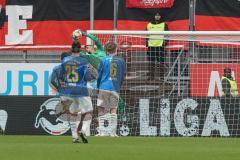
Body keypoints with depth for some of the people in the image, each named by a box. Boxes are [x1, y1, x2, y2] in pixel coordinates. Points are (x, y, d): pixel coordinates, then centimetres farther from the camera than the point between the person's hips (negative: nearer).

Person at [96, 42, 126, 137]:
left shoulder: (104, 61, -2)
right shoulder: (121, 61, 5)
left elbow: (99, 75, 2)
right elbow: (123, 76, 11)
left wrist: (98, 86, 16)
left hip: (104, 87, -2)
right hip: (115, 89, 2)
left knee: (101, 110, 2)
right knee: (113, 110, 7)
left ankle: (101, 132, -5)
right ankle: (113, 132, 1)